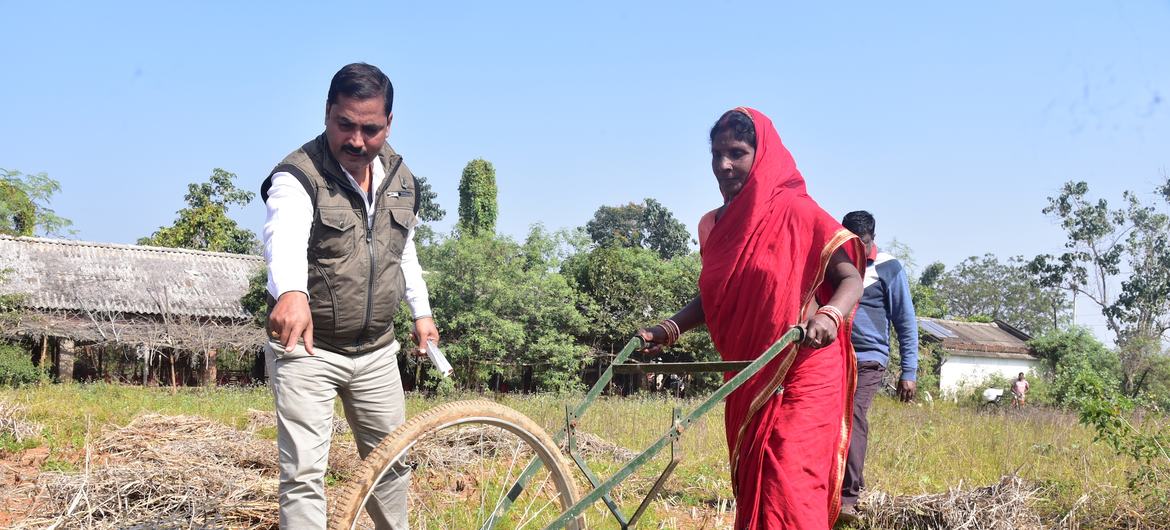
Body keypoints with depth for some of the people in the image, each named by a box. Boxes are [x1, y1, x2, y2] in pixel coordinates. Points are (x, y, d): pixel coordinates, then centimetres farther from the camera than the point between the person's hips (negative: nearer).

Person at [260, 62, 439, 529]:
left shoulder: (401, 179, 3)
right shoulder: (299, 176, -19)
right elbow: (284, 237, -40)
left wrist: (421, 311, 20)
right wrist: (291, 292, -59)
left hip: (376, 351, 6)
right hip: (307, 350, -6)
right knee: (303, 474, -8)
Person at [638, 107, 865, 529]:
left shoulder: (796, 212, -9)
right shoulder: (714, 225, 9)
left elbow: (851, 278, -11)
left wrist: (829, 315, -31)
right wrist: (669, 328, 4)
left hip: (800, 377, -6)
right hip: (745, 382, 6)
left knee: (788, 493, -12)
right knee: (750, 490, 12)